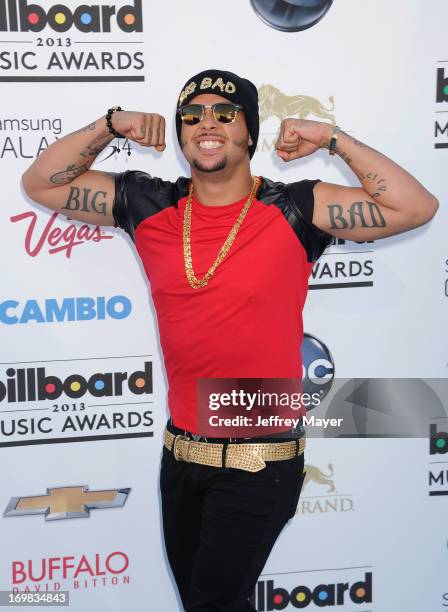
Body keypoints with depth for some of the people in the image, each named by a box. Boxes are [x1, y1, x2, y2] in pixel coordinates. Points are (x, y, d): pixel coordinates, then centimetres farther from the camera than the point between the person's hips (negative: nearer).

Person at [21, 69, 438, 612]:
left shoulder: (294, 211, -9)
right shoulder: (150, 207, 1)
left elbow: (416, 207, -13)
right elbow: (40, 183, 8)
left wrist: (333, 139, -14)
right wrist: (110, 125, -4)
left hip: (261, 463, -4)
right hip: (180, 454, 5)